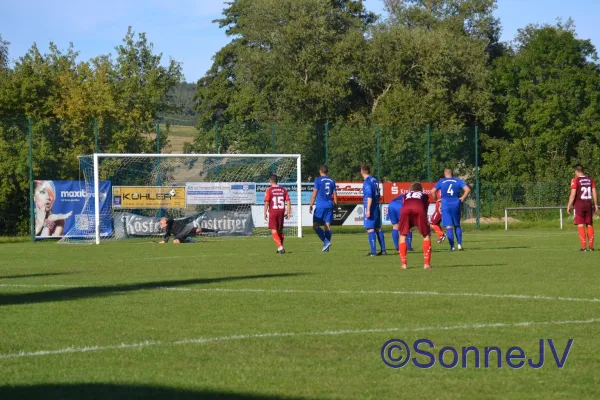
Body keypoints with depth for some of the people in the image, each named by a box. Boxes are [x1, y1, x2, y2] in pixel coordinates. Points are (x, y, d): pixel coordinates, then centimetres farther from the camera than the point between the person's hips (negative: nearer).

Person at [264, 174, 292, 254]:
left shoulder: (269, 190, -5)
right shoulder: (283, 190, 7)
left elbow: (266, 203, -9)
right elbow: (288, 202, 4)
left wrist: (265, 213, -1)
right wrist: (288, 212, 9)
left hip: (273, 212, -4)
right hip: (281, 211, 4)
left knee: (274, 231, -1)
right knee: (280, 230, 17)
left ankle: (280, 247, -16)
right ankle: (280, 248, 21)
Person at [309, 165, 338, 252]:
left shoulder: (318, 180, -3)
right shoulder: (332, 181, 10)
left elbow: (314, 194, -5)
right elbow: (335, 194, 14)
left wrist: (311, 205, 0)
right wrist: (335, 204, 25)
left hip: (320, 206, -5)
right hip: (329, 206, 5)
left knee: (315, 226, -1)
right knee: (327, 225, 6)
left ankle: (326, 241, -18)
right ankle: (326, 246, 3)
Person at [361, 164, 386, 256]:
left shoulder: (367, 182, -13)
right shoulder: (375, 180, 12)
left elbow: (369, 197, -21)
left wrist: (368, 210, -22)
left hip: (370, 208, -8)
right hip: (377, 207, 8)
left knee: (370, 229, -6)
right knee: (378, 228, 12)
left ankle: (373, 251, -9)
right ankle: (383, 250, 12)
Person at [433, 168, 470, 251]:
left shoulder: (441, 181, 6)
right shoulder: (458, 181, 7)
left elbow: (433, 191, -3)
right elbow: (467, 189, -3)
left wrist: (436, 200, 10)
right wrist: (462, 198, 8)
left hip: (445, 204, -1)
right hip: (456, 204, 1)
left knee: (448, 226, -2)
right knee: (457, 225, 15)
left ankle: (452, 246, -8)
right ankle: (459, 244, 5)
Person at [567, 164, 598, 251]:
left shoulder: (575, 180, -8)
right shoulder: (590, 180, 7)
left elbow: (573, 194, -12)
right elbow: (594, 193, 6)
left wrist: (569, 206, -7)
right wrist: (595, 205, 14)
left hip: (579, 205, -4)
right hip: (589, 205, 4)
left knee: (580, 225, -3)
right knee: (589, 225, 11)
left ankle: (583, 247, -7)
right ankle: (591, 246, 9)